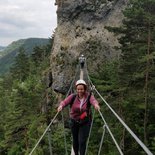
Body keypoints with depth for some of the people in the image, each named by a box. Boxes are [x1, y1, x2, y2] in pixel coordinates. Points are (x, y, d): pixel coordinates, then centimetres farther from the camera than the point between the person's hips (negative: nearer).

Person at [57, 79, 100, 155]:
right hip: (74, 122, 2)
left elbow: (93, 100, -34)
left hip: (85, 122, -2)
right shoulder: (73, 97, -11)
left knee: (82, 141, -8)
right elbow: (65, 101, -27)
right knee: (75, 140, 16)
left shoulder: (89, 96, -13)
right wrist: (61, 105, -50)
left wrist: (96, 104, -58)